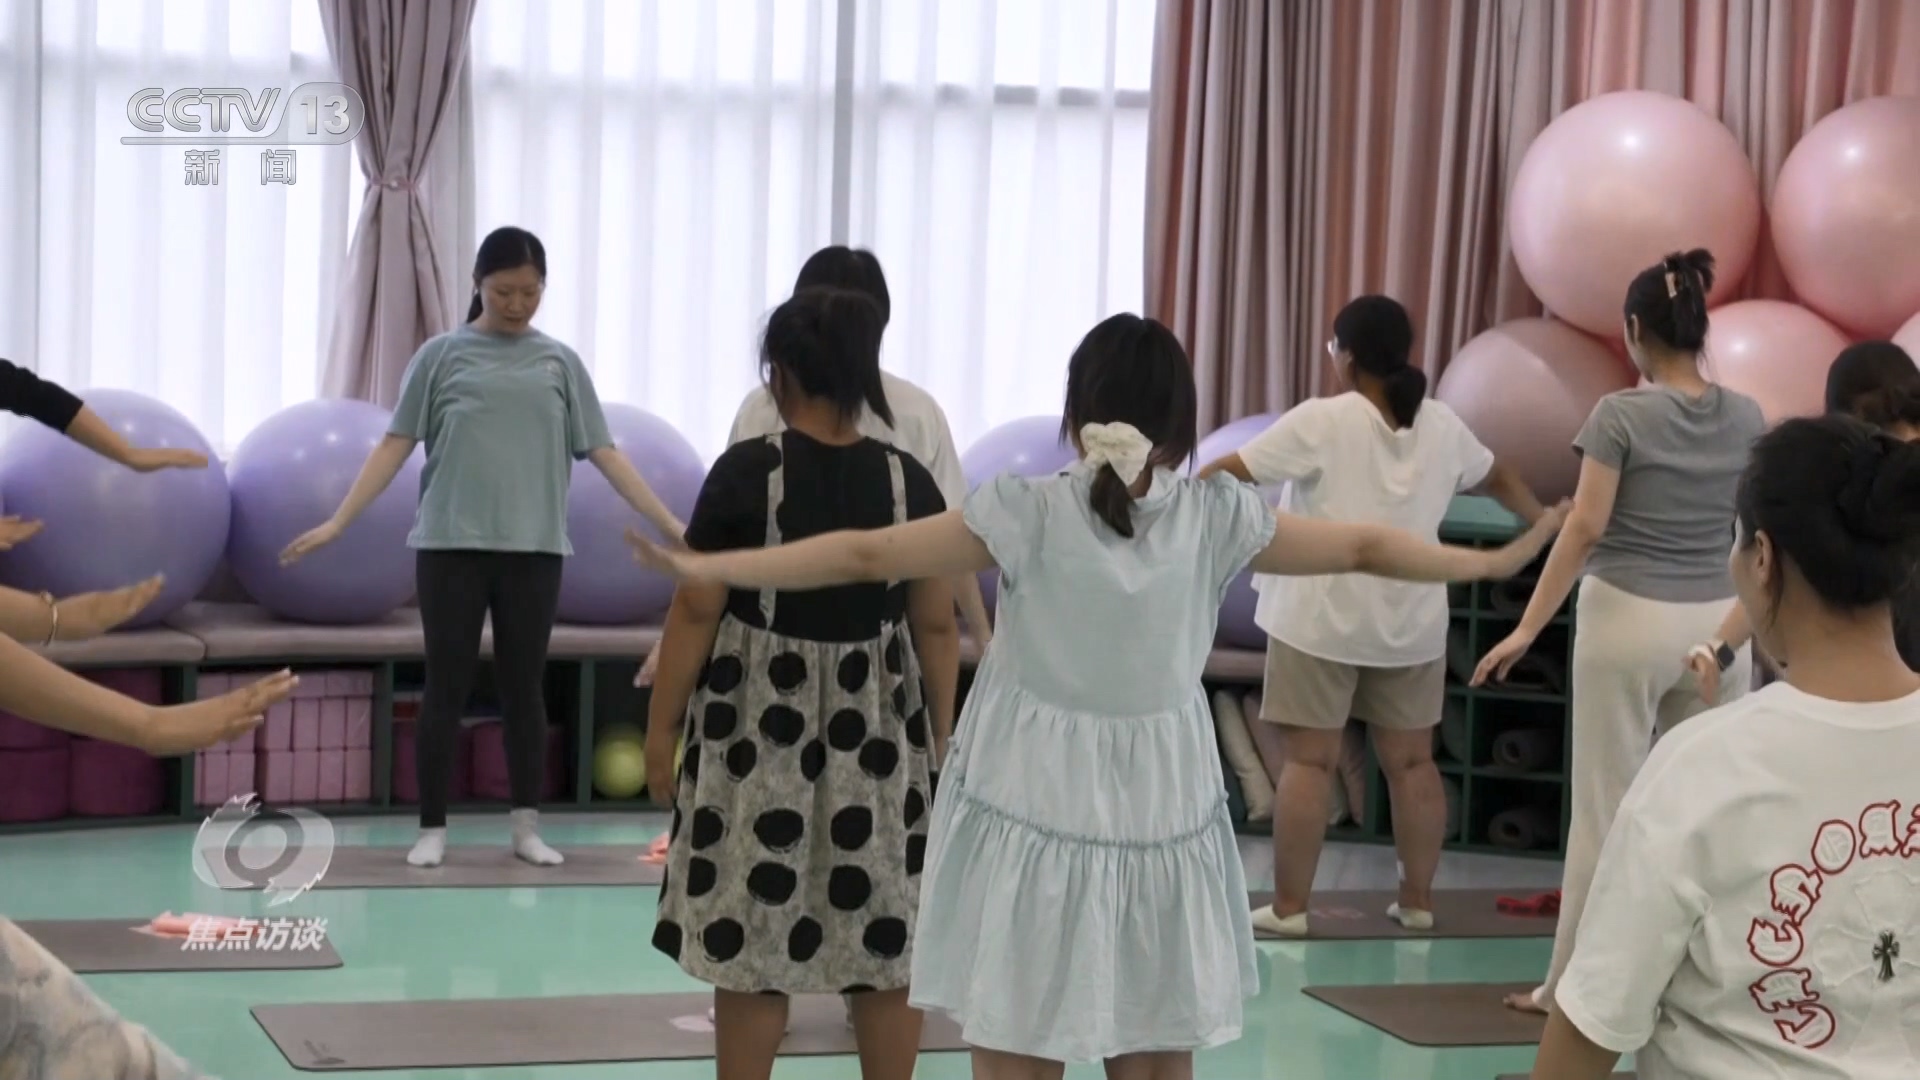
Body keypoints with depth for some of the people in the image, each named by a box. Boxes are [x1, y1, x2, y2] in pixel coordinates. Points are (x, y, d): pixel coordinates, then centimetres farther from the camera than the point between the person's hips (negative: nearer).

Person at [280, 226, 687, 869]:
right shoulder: (443, 355, 3)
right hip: (451, 546, -1)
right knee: (447, 689, 2)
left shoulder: (560, 363, 8)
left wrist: (672, 525, 0)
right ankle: (433, 830, 10)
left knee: (524, 689, 6)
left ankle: (527, 828, 14)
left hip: (533, 549, 2)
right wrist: (338, 522, -7)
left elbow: (603, 453, 6)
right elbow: (396, 444, 1)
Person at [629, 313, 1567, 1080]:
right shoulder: (1216, 518, -4)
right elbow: (1364, 548, 6)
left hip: (1033, 812, -2)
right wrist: (1500, 560, 20)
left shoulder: (1028, 514, -10)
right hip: (1160, 816, 2)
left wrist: (706, 567, -4)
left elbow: (866, 555, -10)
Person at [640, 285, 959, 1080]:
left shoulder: (747, 472, -11)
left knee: (751, 936, 5)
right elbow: (937, 625, 2)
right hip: (877, 728, 3)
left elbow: (697, 610, -9)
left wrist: (661, 723, 0)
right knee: (885, 935, 9)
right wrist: (940, 732, 13)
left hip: (760, 725, -2)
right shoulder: (910, 482, -3)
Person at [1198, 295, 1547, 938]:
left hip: (1324, 617, -4)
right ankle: (1418, 900, 18)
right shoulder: (1441, 425, 7)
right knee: (1411, 762, 12)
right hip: (1411, 622, 5)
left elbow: (1231, 470, -9)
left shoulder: (1323, 421, -9)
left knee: (1310, 760, -1)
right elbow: (1498, 477, 23)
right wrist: (1544, 521, 40)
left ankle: (1288, 906, 1)